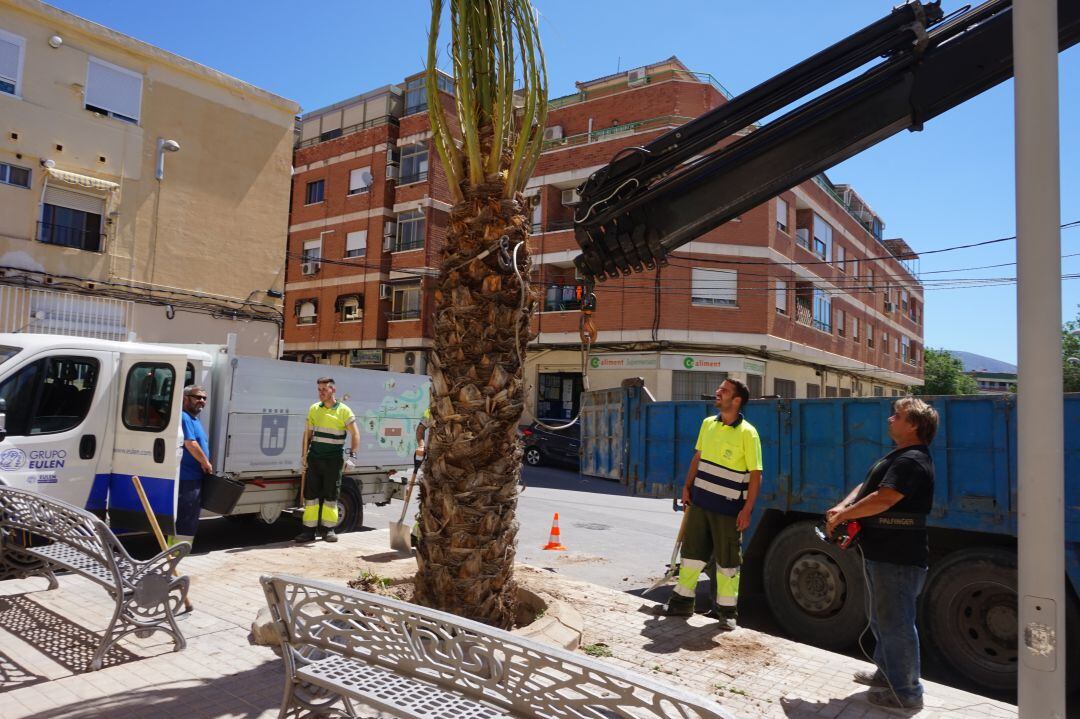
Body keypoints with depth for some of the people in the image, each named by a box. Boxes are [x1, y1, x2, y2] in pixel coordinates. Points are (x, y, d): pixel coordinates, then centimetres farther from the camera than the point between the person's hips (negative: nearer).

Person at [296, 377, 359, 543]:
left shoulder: (344, 410, -3)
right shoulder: (314, 409, 9)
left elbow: (355, 434, -4)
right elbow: (307, 433, 13)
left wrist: (352, 455, -14)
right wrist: (303, 455, 6)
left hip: (333, 459, -3)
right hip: (314, 457, 3)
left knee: (331, 494, 4)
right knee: (311, 493, 4)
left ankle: (328, 529, 14)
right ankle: (309, 530, 10)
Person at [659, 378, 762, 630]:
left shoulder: (747, 433, -14)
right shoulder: (708, 423, 5)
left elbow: (755, 474, -13)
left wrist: (747, 510, -16)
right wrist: (687, 487, 10)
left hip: (728, 508, -5)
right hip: (700, 502, 5)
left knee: (727, 560, 7)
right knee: (692, 551, 14)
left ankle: (727, 609, 22)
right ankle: (683, 600, 28)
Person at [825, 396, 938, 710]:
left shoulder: (912, 461, -19)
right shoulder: (897, 456, 16)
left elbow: (883, 499, -27)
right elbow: (866, 486, 16)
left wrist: (842, 515, -17)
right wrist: (843, 507, -2)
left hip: (898, 558, -11)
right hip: (881, 554, 11)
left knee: (896, 624, -1)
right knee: (882, 619, 22)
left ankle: (906, 692, 11)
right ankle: (887, 672, 38)